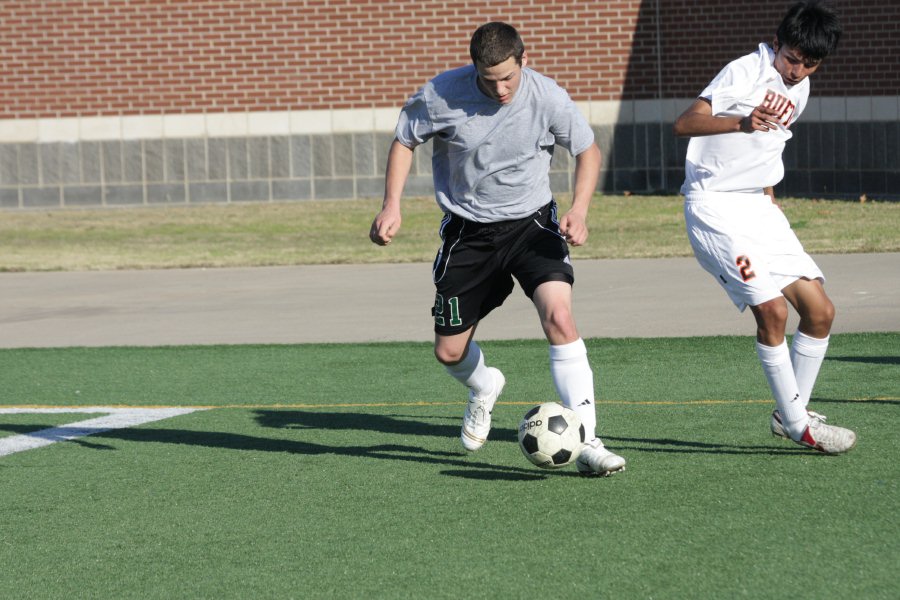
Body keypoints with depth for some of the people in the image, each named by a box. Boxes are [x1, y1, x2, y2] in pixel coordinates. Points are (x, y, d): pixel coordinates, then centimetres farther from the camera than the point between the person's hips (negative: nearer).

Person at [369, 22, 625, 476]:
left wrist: (579, 210, -15)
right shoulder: (441, 96, -16)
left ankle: (586, 443, -23)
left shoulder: (547, 98, -15)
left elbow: (588, 151, 1)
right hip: (467, 230, 1)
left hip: (531, 222, -1)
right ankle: (483, 388, 45)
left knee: (559, 316, -26)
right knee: (448, 352, 5)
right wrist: (392, 207, -9)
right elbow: (404, 141, 2)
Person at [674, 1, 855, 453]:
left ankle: (790, 415, 15)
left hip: (759, 207, 8)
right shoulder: (745, 73, -13)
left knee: (819, 310, 1)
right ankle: (797, 426, -9)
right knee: (771, 309, -20)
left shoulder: (799, 89, 12)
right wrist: (742, 122, -42)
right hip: (715, 207, -8)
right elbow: (684, 123, -26)